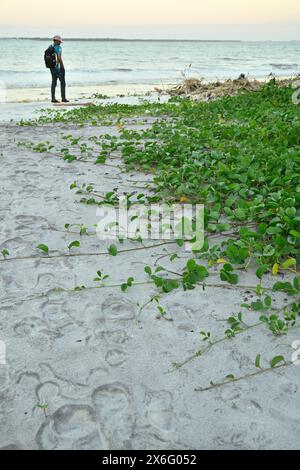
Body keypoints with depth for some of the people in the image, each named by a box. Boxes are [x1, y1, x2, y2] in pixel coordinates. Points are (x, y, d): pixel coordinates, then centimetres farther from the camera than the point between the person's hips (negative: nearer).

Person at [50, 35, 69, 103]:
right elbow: (59, 58, -22)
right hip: (59, 67, -7)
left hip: (52, 67, 7)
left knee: (54, 82, 9)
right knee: (62, 82, 2)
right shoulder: (58, 47, -13)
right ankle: (63, 98, 3)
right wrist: (62, 66, -15)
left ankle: (53, 98, 6)